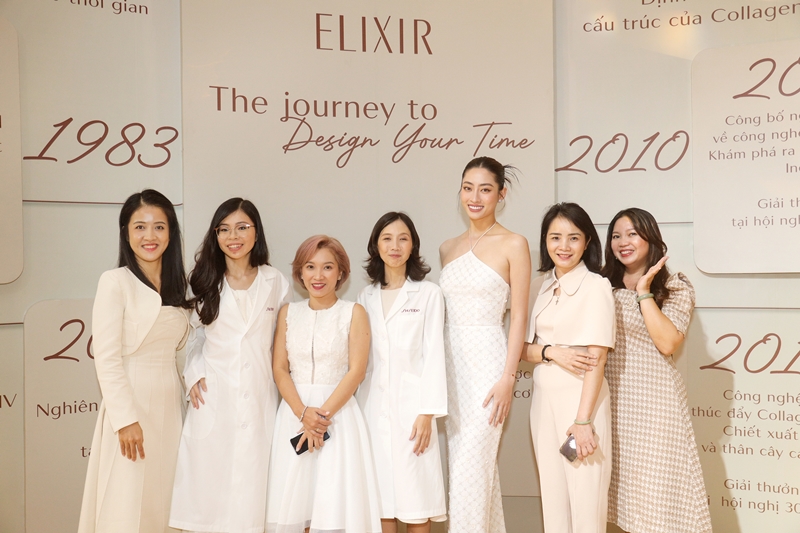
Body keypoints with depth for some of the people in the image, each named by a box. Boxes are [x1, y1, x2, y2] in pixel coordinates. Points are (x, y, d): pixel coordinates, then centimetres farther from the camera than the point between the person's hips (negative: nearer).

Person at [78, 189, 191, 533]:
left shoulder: (177, 283, 10)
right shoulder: (115, 282, -9)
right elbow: (106, 357, -13)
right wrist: (125, 419, -17)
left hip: (170, 402, 6)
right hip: (131, 400, -6)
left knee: (163, 500, 12)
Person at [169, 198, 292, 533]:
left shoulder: (276, 284, 5)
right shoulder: (203, 282, 6)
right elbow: (190, 336, 12)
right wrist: (192, 375, -3)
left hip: (259, 398, 0)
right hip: (212, 398, 0)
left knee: (252, 486, 2)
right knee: (209, 483, 2)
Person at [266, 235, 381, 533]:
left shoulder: (353, 313, -1)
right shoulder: (288, 313, 7)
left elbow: (356, 371, -7)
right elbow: (279, 368, 2)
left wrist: (323, 413, -14)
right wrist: (303, 413, -13)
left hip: (338, 413, -2)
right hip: (294, 413, 3)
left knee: (335, 507, -3)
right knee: (292, 505, 4)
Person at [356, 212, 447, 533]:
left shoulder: (428, 294, 0)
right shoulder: (366, 297, 13)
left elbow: (433, 354, -4)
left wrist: (427, 412, -10)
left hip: (411, 403, -3)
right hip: (374, 405, 4)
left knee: (416, 498, -2)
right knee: (382, 497, 5)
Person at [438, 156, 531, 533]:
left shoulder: (513, 244, -4)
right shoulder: (448, 249, 12)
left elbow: (519, 316, -7)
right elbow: (440, 313, 13)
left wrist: (508, 377, -14)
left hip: (487, 361, -6)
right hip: (450, 362, 6)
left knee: (470, 470, -7)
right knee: (468, 466, 12)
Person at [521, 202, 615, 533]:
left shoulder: (596, 285, -9)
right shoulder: (542, 286, 9)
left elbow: (597, 359, -13)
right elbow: (525, 349, 8)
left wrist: (583, 419, -17)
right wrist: (551, 352, -13)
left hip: (580, 399, -5)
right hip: (543, 400, 6)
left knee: (585, 498, 1)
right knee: (552, 496, 11)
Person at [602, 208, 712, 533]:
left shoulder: (675, 287, -1)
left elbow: (667, 343, -16)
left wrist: (644, 291, -15)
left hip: (655, 399, -4)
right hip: (613, 400, 4)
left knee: (658, 481, -1)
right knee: (625, 479, 9)